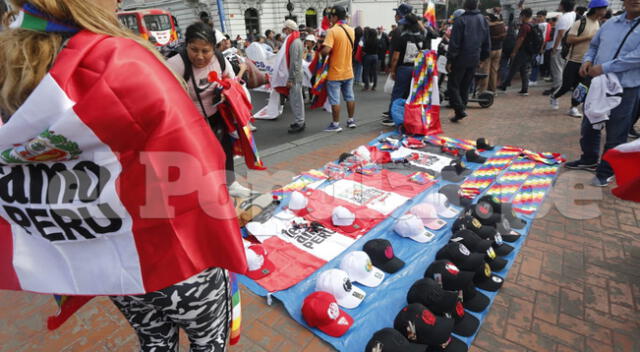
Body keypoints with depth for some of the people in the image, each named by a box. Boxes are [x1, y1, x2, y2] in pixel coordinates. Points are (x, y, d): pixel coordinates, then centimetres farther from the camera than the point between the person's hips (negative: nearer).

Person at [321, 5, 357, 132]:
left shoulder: (332, 31, -16)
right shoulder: (351, 30, 6)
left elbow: (326, 50, -27)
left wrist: (320, 51, -4)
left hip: (335, 72, -7)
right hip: (348, 71, 7)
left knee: (335, 100, 1)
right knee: (350, 97, 15)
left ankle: (335, 124, 6)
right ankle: (351, 120, 24)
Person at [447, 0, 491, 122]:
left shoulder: (460, 20, -12)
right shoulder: (483, 20, 9)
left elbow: (454, 43, -16)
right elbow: (487, 42, 12)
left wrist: (449, 60, -12)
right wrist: (482, 57, 20)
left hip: (460, 59, -6)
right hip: (474, 59, 6)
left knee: (453, 85, 1)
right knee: (465, 86, 14)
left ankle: (460, 109, -12)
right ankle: (461, 110, 18)